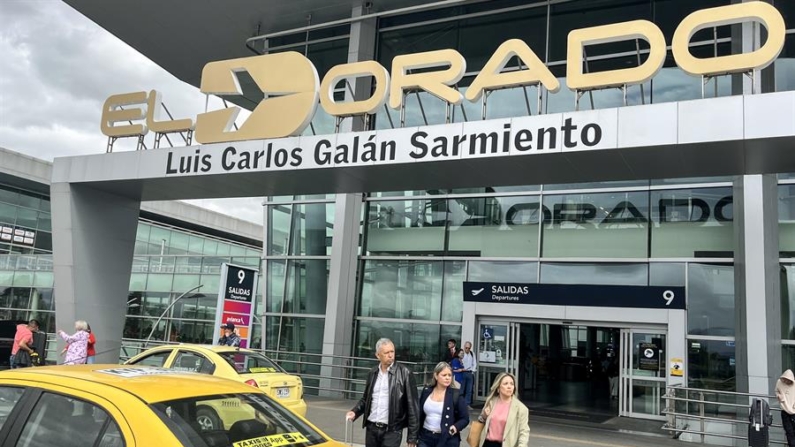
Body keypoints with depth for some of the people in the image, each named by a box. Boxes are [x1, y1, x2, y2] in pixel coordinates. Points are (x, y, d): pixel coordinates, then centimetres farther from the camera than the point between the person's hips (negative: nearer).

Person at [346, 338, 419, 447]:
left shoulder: (404, 373, -8)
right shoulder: (372, 373, 8)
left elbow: (412, 406, -8)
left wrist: (412, 436, -10)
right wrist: (355, 412, -1)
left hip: (392, 430, -5)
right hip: (371, 428, 5)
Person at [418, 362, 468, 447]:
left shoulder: (456, 395, -6)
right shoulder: (426, 392, 4)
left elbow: (465, 419, -1)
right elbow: (420, 415, 11)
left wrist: (456, 427, -20)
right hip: (425, 438, 3)